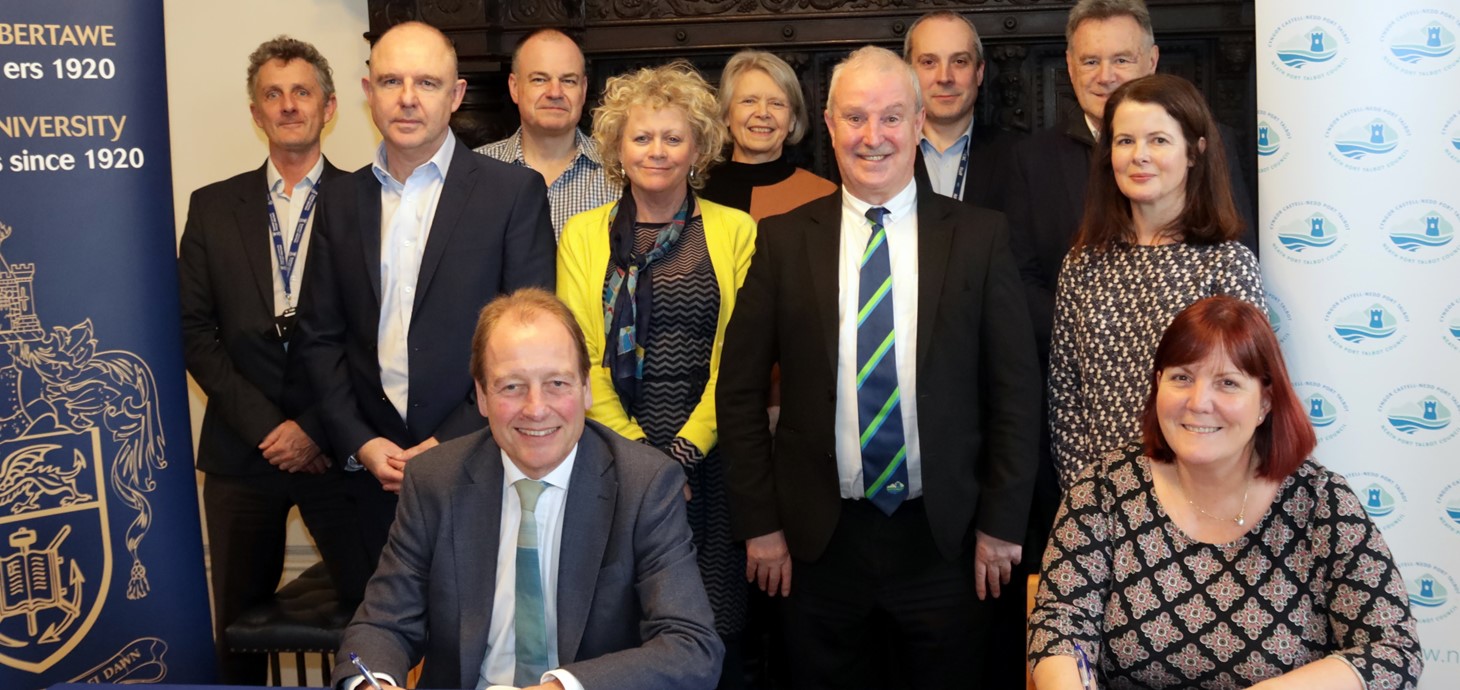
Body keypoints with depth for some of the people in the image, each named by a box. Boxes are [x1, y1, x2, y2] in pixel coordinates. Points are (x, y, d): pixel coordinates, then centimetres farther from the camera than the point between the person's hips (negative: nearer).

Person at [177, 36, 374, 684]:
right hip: (242, 450, 2)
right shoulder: (213, 207, 9)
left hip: (336, 450, -2)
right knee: (239, 627, 9)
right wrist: (267, 425, -6)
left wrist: (320, 430, -10)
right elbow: (195, 331, 4)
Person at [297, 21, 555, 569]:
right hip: (375, 468, 3)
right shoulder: (340, 201, 9)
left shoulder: (515, 191, -4)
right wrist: (360, 443, -3)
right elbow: (321, 337, 10)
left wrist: (451, 444, -11)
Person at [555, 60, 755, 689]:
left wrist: (685, 449, -9)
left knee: (712, 630, -2)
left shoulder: (735, 231, 4)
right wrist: (637, 449, -7)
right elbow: (579, 356, 3)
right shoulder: (583, 233, 8)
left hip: (707, 456, -1)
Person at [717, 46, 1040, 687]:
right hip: (821, 538, 1)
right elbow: (740, 389, 2)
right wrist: (760, 522, -1)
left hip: (944, 536, 0)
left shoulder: (979, 236, 0)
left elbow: (1015, 388, 0)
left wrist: (1001, 522, -3)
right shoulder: (784, 240, 1)